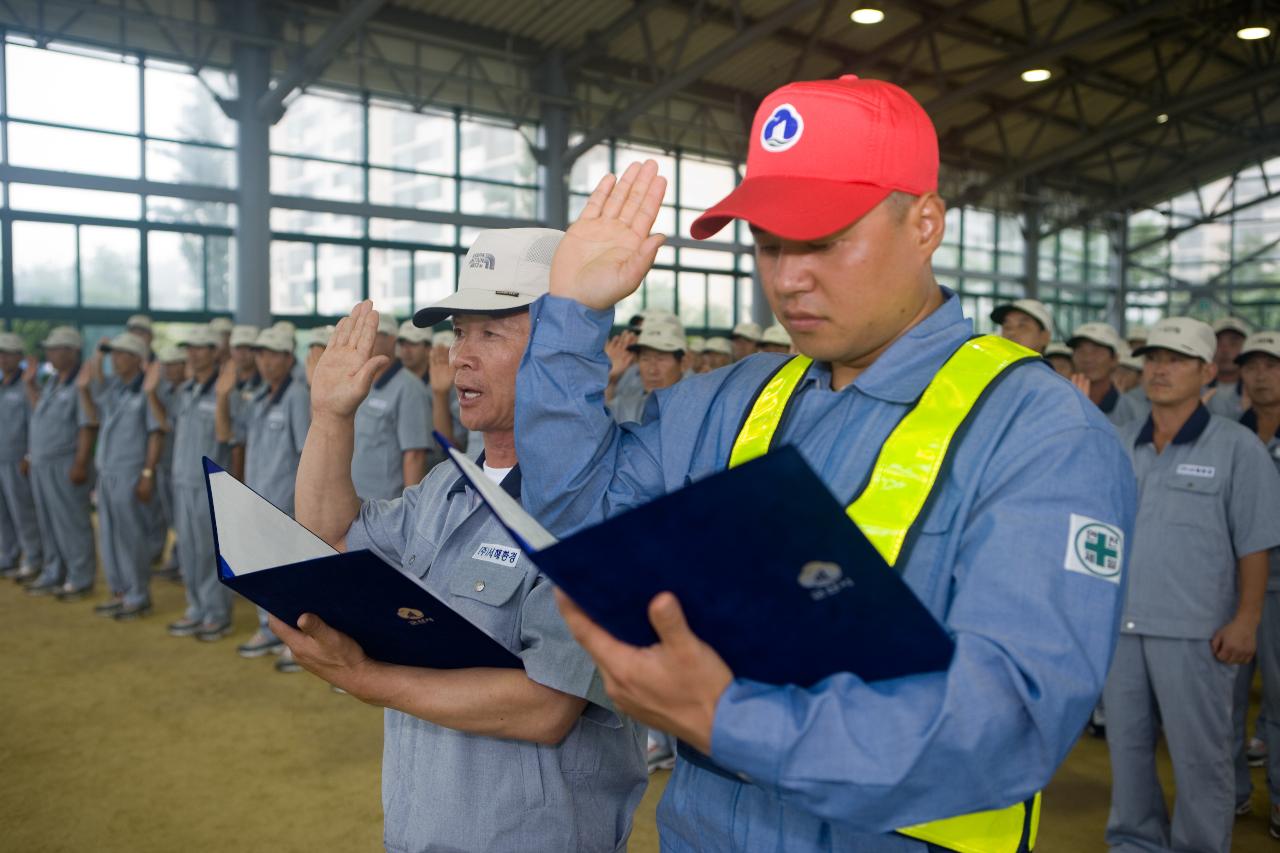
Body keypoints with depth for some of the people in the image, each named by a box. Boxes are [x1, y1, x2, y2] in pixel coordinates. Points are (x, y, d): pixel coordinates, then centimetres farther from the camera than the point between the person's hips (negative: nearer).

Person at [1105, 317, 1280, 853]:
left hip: (1194, 632, -4)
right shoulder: (1120, 444, 8)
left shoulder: (1236, 447, -4)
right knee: (1126, 744, 15)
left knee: (1198, 755, 6)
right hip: (1119, 624, 5)